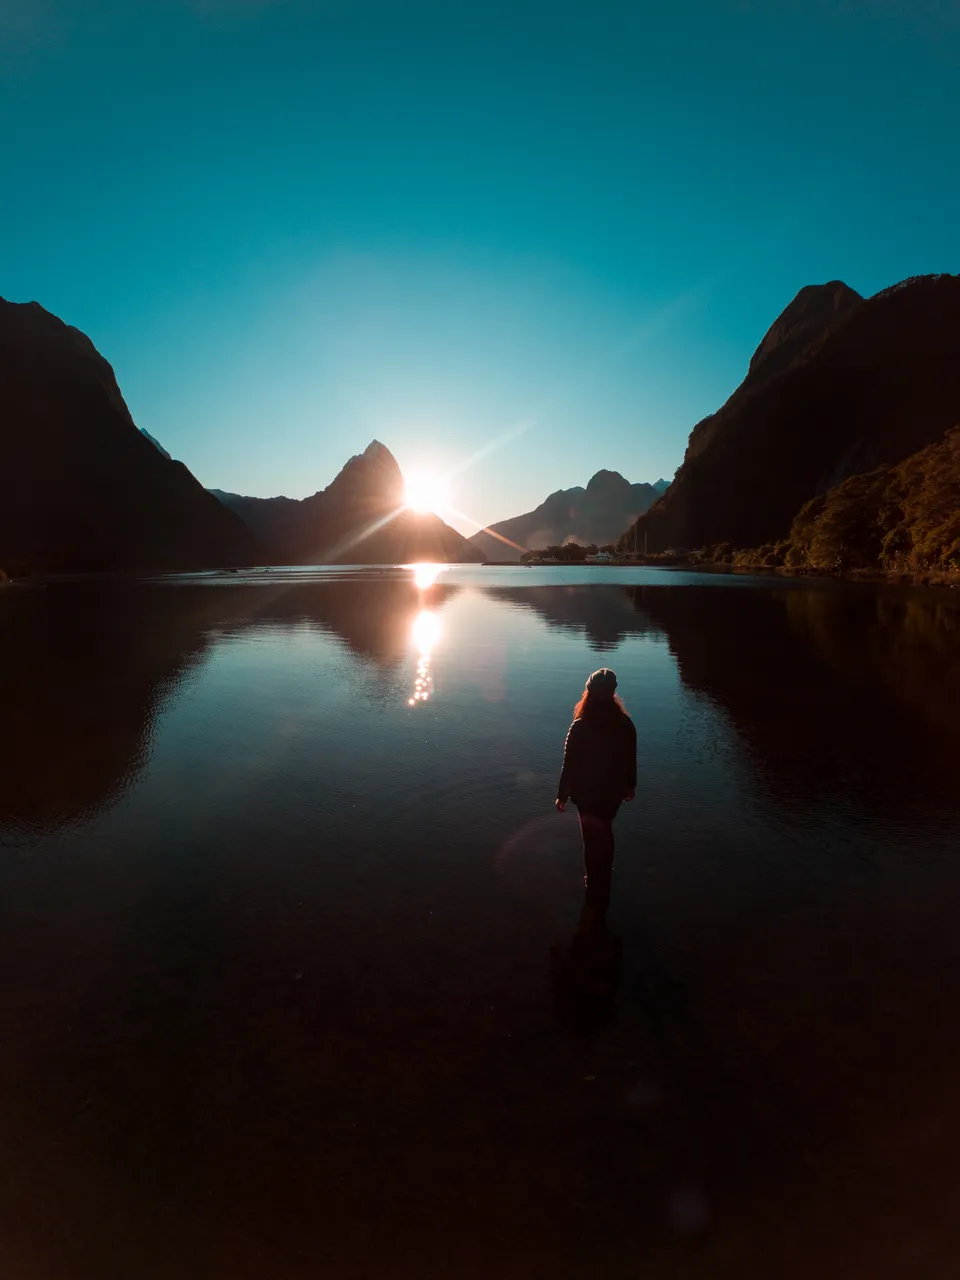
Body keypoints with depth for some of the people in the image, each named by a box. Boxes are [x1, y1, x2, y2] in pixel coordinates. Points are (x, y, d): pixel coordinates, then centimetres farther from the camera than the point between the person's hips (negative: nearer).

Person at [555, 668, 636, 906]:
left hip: (587, 793, -3)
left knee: (593, 837, 16)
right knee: (604, 832, 28)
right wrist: (630, 786, 16)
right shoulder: (625, 724, -13)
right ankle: (604, 872, 50)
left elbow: (570, 764, -17)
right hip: (614, 790, 4)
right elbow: (630, 760, -1)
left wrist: (562, 795, -4)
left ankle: (597, 888, 33)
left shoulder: (580, 727, -25)